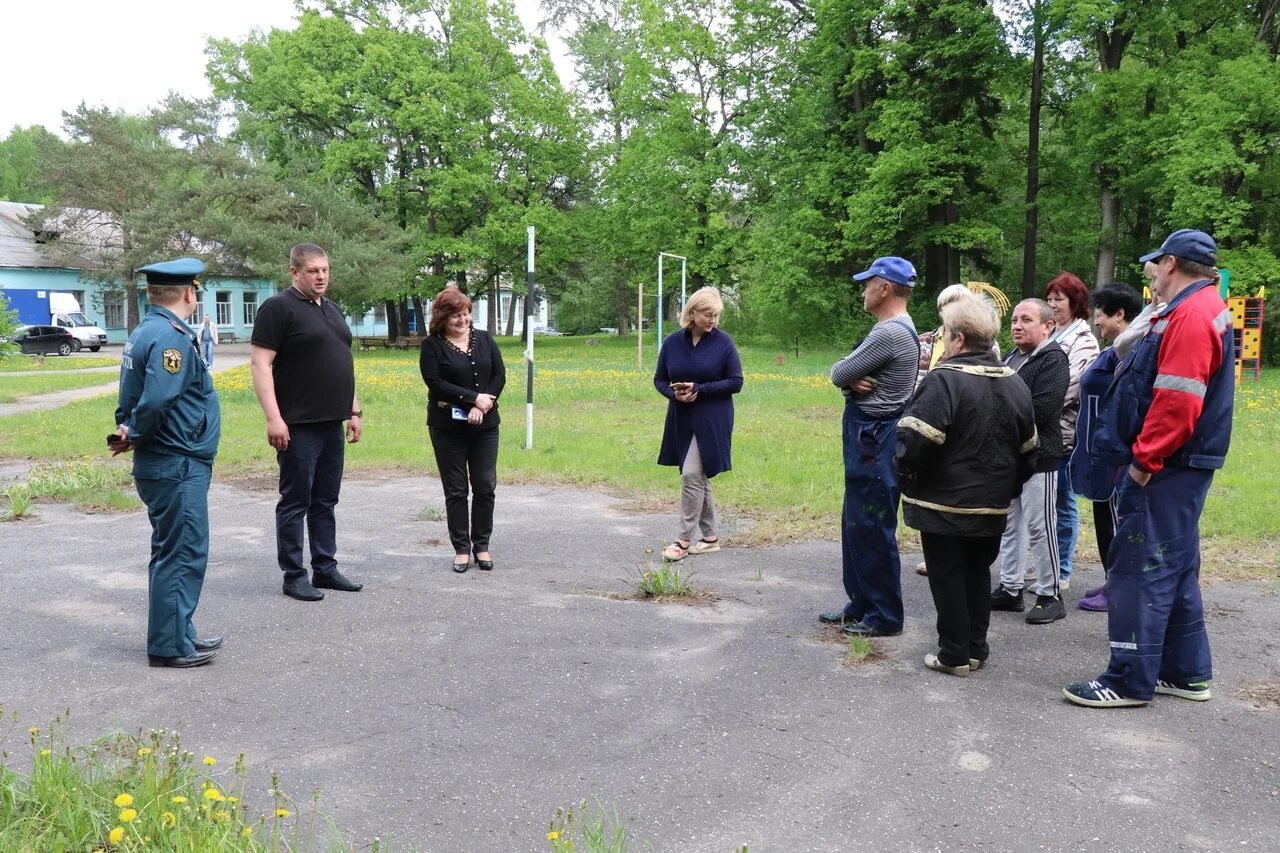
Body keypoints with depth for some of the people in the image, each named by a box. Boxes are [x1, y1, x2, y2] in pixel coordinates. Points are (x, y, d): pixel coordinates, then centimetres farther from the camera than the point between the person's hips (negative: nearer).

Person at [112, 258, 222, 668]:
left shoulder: (144, 332, 13)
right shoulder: (170, 337, -18)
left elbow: (137, 395, 15)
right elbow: (156, 399, -28)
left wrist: (128, 430, 2)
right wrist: (135, 436, -13)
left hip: (162, 465, 10)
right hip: (177, 465, -10)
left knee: (174, 552, 18)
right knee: (182, 554, -2)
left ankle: (179, 633, 29)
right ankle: (169, 646, 6)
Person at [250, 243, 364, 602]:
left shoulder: (333, 310, 17)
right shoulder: (278, 308, -8)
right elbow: (260, 363, -13)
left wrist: (354, 411, 19)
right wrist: (273, 418, -20)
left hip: (332, 424, 8)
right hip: (298, 426, -7)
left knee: (325, 501, 13)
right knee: (296, 501, 0)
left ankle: (325, 569, 21)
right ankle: (294, 576, 8)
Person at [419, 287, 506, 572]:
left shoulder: (484, 339, 7)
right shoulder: (432, 345, -3)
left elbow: (500, 375, 1)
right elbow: (435, 383, -13)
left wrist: (482, 407, -13)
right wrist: (473, 398, -17)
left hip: (485, 425, 3)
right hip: (448, 428, -3)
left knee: (485, 487, 5)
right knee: (455, 490, 5)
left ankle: (482, 546, 17)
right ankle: (461, 549, 14)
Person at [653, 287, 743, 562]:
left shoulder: (723, 341, -8)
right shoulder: (673, 342, 1)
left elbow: (736, 382, -7)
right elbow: (659, 379, 8)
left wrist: (699, 389, -17)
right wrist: (674, 394, -14)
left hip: (712, 421, -4)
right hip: (682, 421, 4)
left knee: (692, 474, -11)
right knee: (699, 477, 11)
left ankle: (684, 539, 0)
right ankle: (711, 536, 22)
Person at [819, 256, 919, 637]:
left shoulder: (891, 333, -19)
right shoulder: (888, 329, 16)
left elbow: (838, 373, -16)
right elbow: (843, 374, 12)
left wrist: (846, 374, 4)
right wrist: (852, 380, -8)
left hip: (875, 443, -11)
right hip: (867, 438, 11)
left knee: (873, 531, -3)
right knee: (855, 526, 16)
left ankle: (884, 617, 7)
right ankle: (860, 606, 25)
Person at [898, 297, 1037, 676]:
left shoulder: (944, 380, -19)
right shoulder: (1014, 384, 6)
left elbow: (916, 440, -25)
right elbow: (1028, 447, 13)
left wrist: (907, 476, -7)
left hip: (944, 503, -7)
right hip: (993, 506, 7)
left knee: (947, 576, 4)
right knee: (978, 573, 17)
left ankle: (954, 654, 10)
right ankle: (976, 649, 24)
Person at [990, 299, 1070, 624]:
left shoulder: (1053, 359, -11)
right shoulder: (1010, 357, 16)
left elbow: (1039, 409, -22)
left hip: (1038, 457, -8)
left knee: (1039, 528, -3)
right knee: (1009, 525, 13)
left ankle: (1050, 596, 8)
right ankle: (1010, 589, 23)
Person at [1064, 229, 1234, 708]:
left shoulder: (1190, 315, -17)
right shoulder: (1205, 309, 17)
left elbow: (1177, 402, -24)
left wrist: (1144, 460, -19)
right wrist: (1147, 455, 17)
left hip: (1166, 469, -10)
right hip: (1180, 465, 10)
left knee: (1141, 569, -5)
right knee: (1176, 570, 16)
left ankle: (1131, 682, 1)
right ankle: (1186, 673, 25)